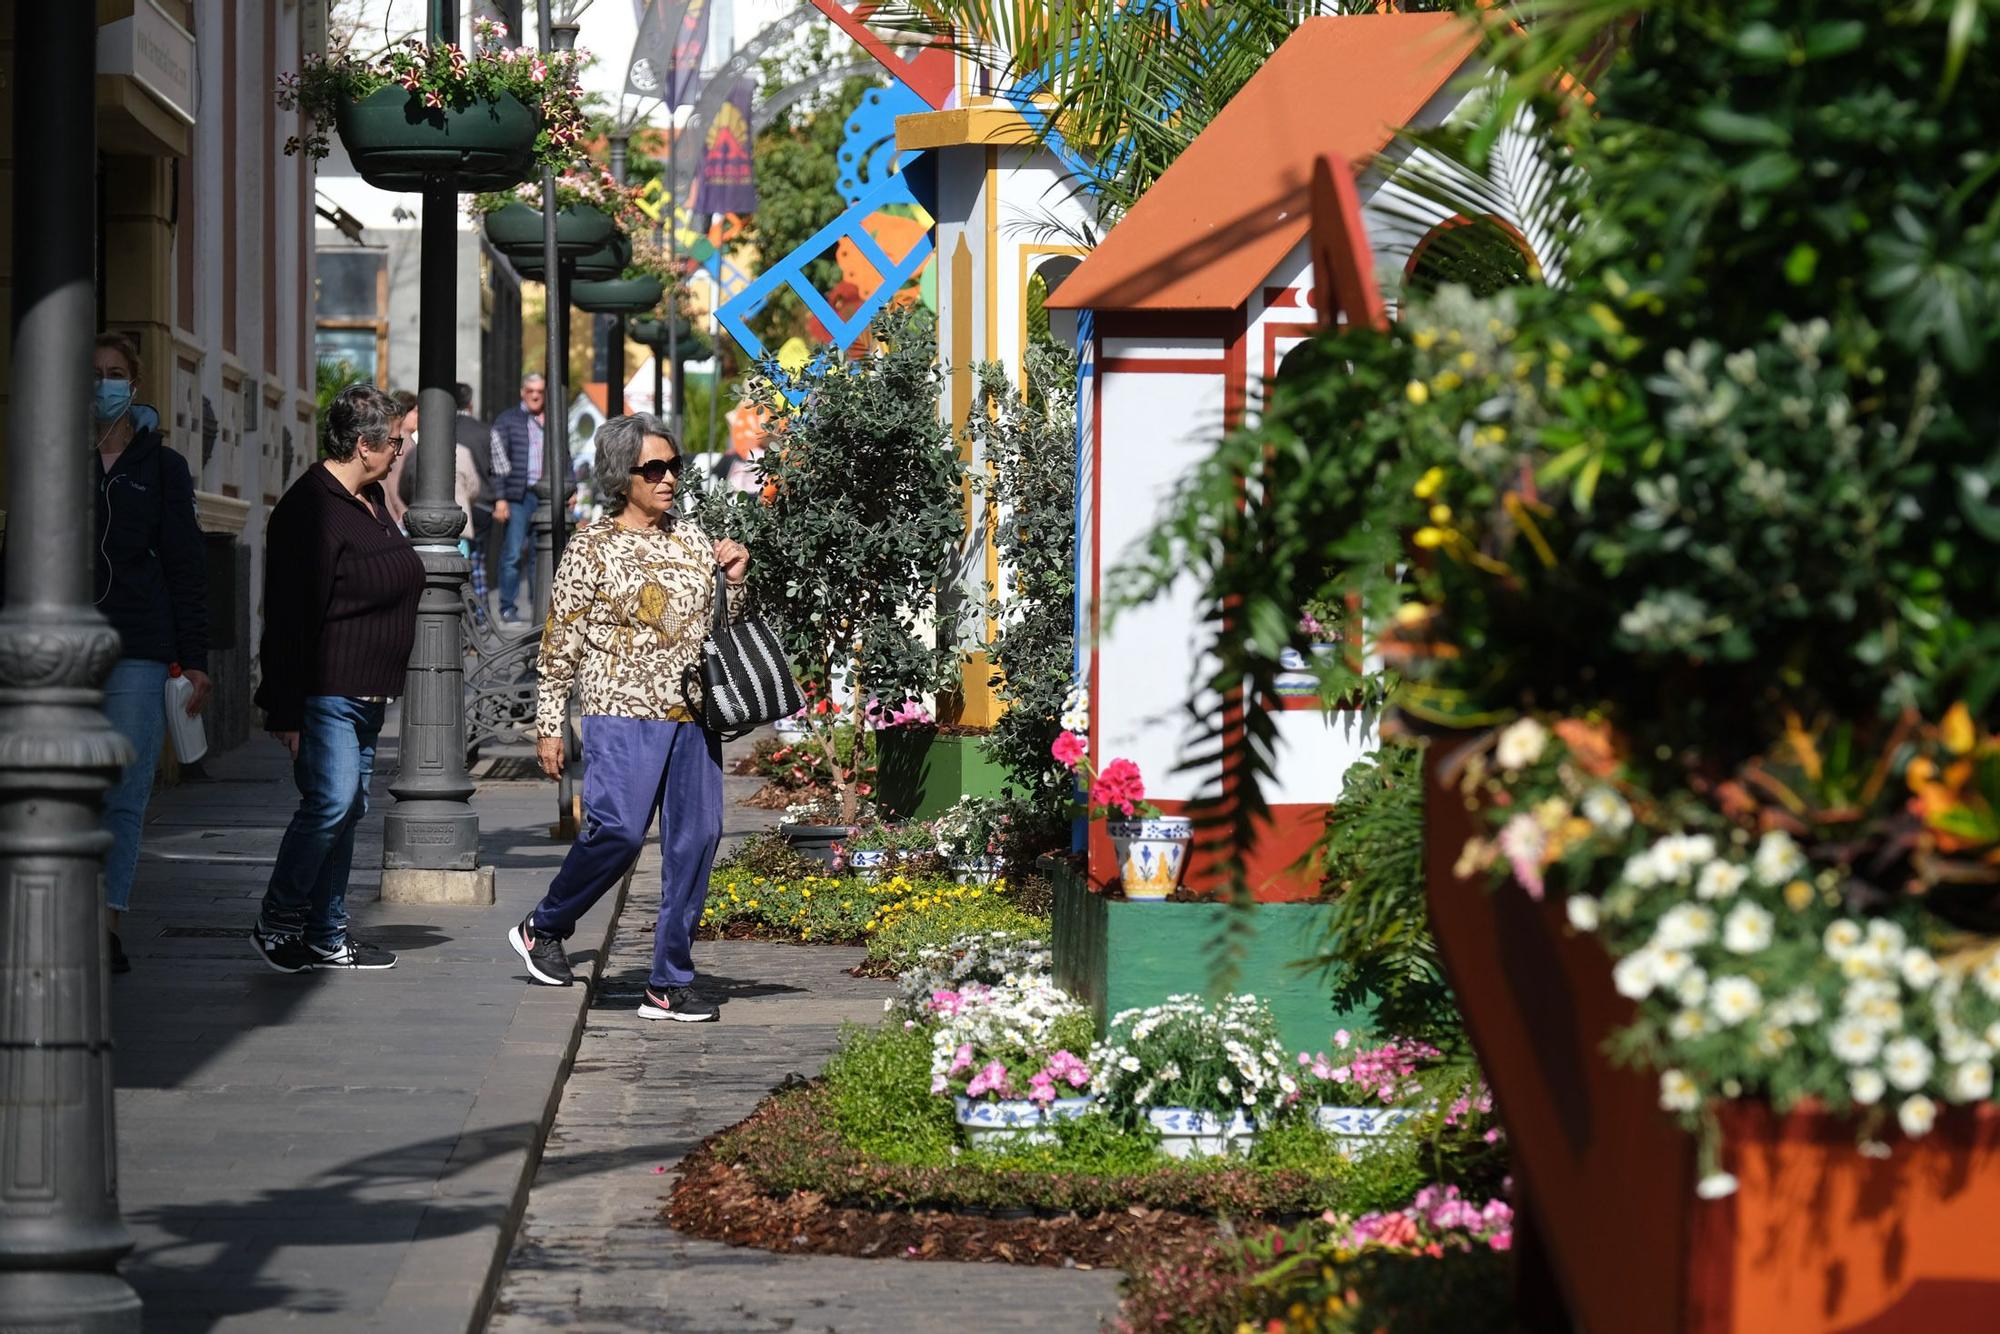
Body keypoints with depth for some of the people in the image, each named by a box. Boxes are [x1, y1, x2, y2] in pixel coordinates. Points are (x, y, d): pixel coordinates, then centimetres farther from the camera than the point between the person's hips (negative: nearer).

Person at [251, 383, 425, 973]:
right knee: (331, 801, -16)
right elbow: (290, 615, -18)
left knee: (347, 809, 8)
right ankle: (276, 923, -4)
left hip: (367, 693, 10)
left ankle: (326, 936, 12)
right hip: (326, 690, -10)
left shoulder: (370, 499, 16)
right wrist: (287, 709, -21)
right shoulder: (312, 507, -15)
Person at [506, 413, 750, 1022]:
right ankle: (543, 929, 8)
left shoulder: (693, 540, 14)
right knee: (618, 831, -18)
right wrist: (548, 724, -1)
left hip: (692, 715, 5)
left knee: (696, 837, -1)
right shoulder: (591, 549, 0)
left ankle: (670, 983, 5)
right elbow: (561, 643, 1)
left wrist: (735, 582, 4)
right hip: (622, 714, -5)